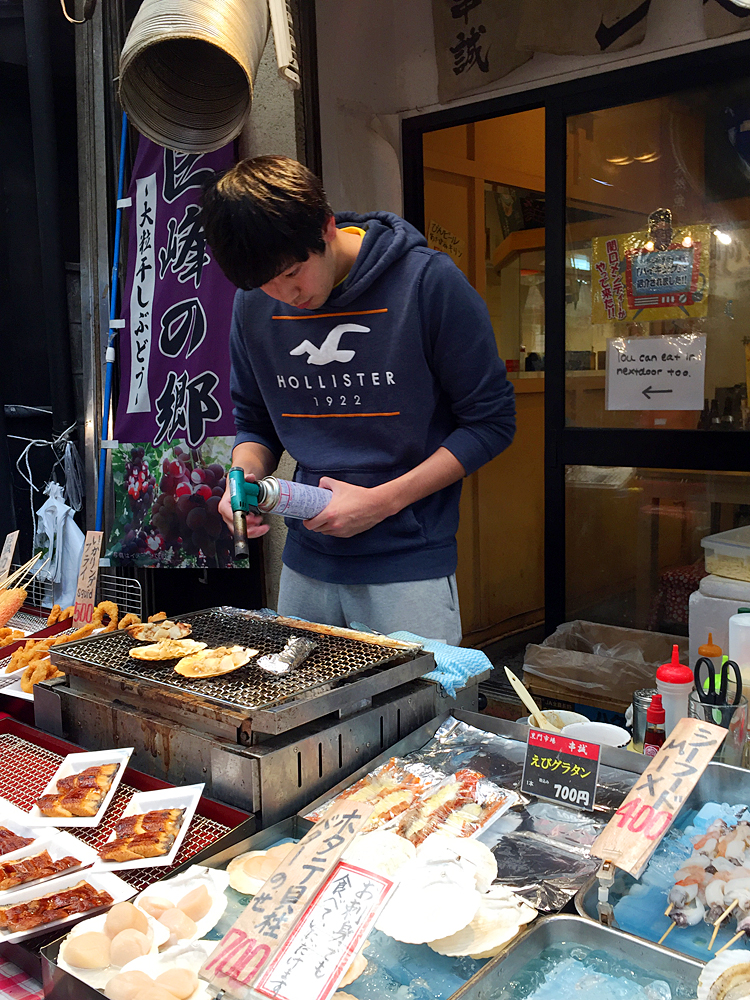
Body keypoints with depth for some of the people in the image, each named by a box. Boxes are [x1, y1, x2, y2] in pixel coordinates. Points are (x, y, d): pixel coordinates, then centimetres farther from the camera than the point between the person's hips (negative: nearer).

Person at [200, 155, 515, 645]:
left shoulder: (428, 282, -13)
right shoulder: (254, 305, 2)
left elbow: (491, 421, -8)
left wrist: (382, 501, -15)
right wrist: (245, 475, -9)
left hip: (410, 565, -4)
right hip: (305, 565, 4)